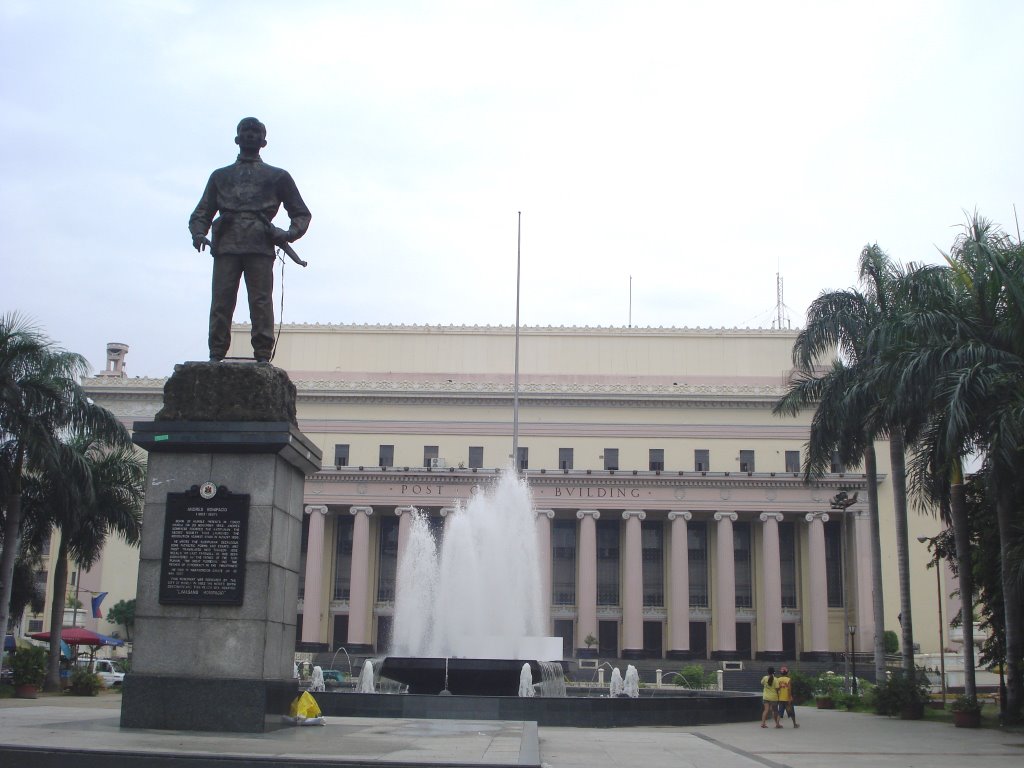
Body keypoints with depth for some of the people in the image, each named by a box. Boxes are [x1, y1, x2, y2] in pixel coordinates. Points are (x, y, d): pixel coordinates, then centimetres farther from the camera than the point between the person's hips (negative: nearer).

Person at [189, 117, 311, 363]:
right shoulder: (221, 176, 29)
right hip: (226, 246, 2)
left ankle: (263, 357, -13)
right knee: (221, 301, -8)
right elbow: (202, 212, 23)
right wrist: (198, 233, 0)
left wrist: (290, 233, -1)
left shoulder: (277, 177, 23)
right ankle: (216, 355, -9)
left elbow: (301, 213, 20)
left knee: (261, 302, -11)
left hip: (260, 248, -1)